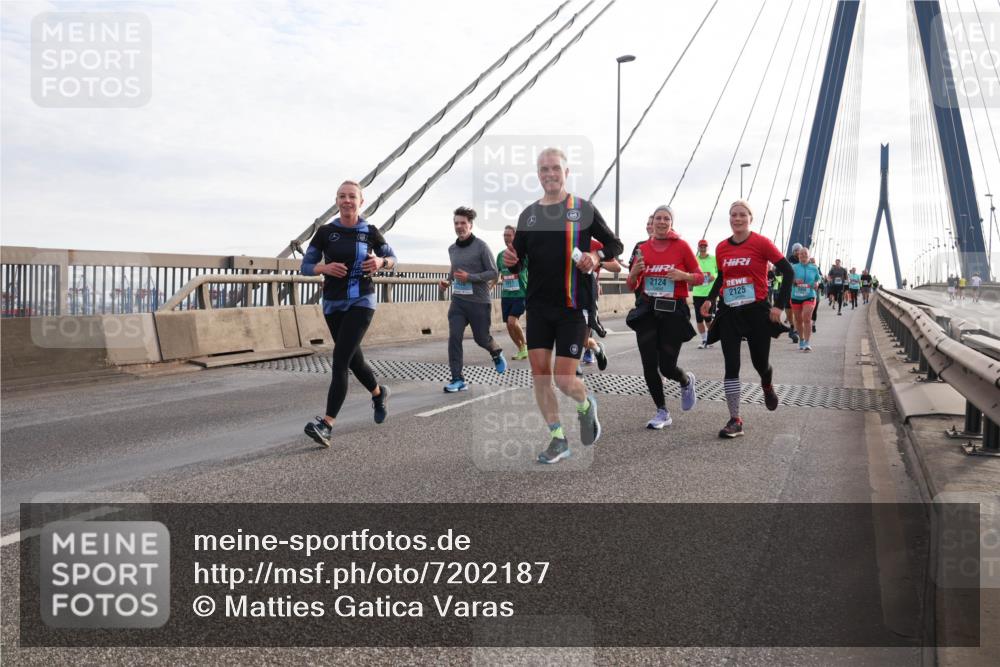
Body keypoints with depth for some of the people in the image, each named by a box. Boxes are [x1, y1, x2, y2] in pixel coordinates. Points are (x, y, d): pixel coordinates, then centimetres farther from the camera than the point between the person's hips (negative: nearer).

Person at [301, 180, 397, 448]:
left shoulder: (370, 232, -2)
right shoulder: (325, 232, -1)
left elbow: (393, 259, 10)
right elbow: (305, 266, 3)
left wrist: (381, 262, -13)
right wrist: (324, 267, -18)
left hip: (361, 302, -3)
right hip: (333, 304, 3)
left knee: (340, 359, -16)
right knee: (354, 359, 16)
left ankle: (326, 425, -20)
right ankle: (379, 393, 46)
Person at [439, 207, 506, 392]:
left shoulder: (481, 246, -9)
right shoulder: (452, 249, 9)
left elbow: (494, 273, -10)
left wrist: (470, 277, -21)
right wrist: (448, 281, 6)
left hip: (479, 301, -4)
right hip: (458, 301, 4)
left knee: (481, 338, 10)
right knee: (454, 338, -11)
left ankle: (497, 353, 45)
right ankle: (458, 379, -6)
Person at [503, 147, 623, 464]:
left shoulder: (584, 209, 0)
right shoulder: (528, 214, 10)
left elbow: (615, 245, 6)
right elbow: (518, 262, 16)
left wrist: (596, 257, -14)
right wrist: (510, 260, -7)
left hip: (572, 307, -4)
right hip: (537, 306, 4)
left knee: (564, 380, -6)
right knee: (539, 372, 0)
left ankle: (586, 405, 29)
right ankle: (558, 440, 14)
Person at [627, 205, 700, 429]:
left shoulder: (681, 246, -2)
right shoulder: (643, 249, 6)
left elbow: (700, 277, 3)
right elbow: (633, 286, 12)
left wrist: (683, 276, -16)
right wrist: (634, 272, -9)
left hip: (673, 310, -3)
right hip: (647, 310, 3)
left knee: (667, 367, -5)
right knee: (649, 365, -2)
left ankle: (687, 381, 33)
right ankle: (662, 412, 16)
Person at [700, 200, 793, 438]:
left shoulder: (761, 243, -9)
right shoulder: (721, 248, 5)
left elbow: (788, 272, -7)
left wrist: (779, 305, -11)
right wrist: (710, 298, 6)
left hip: (756, 311, -3)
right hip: (729, 313, 3)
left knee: (760, 362, 8)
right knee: (731, 366, -3)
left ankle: (767, 387, 46)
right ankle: (735, 421, 2)